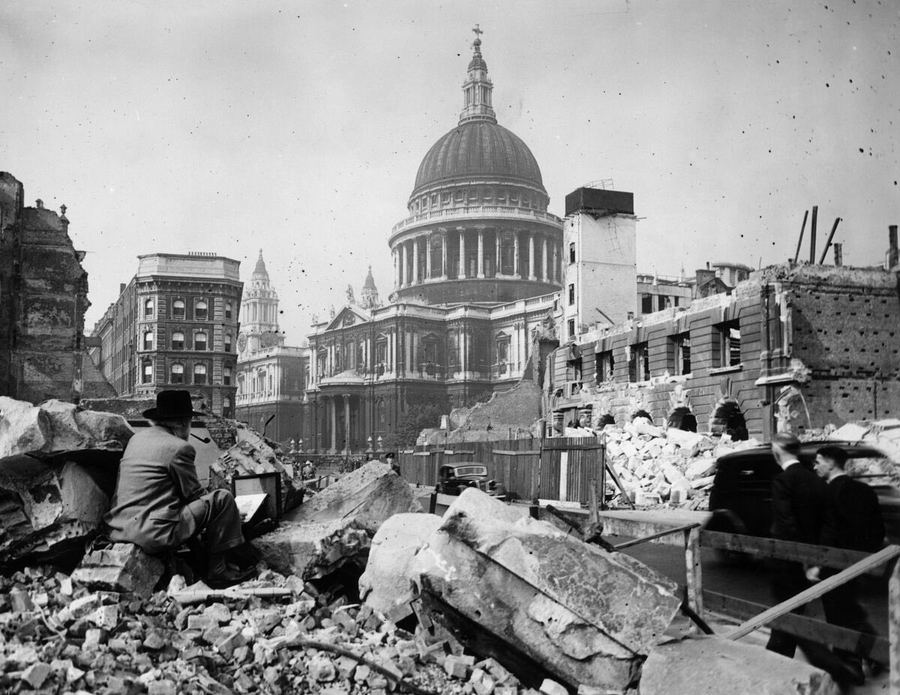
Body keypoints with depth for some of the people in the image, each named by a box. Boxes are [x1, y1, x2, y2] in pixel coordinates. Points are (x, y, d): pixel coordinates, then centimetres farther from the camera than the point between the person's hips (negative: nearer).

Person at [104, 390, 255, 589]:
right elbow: (194, 494, -4)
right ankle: (217, 570, 3)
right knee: (222, 499, -2)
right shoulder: (179, 448, -10)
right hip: (153, 534, -9)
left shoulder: (136, 438, 14)